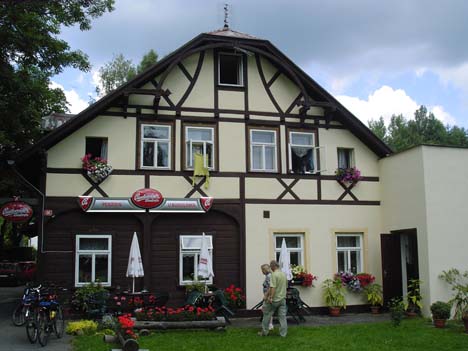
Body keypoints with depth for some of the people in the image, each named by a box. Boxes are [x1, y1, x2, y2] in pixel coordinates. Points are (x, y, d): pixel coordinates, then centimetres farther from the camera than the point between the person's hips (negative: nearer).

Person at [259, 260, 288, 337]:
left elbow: (273, 287, -24)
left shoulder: (274, 275, -17)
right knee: (282, 316, 6)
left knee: (267, 315, 8)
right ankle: (283, 333, 6)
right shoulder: (284, 274, 9)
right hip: (283, 299, 7)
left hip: (274, 299, -7)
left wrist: (270, 297, -23)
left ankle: (264, 332, 15)